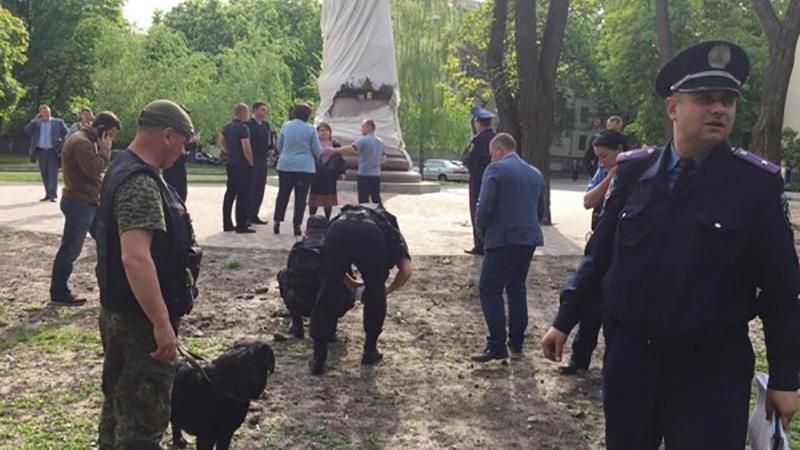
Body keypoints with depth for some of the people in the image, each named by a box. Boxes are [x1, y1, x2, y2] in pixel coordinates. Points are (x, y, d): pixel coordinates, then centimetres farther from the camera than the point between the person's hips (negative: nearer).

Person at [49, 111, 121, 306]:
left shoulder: (88, 140, 15)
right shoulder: (81, 142, -18)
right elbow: (94, 169, -25)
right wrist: (104, 151, -16)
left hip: (90, 201, 11)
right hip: (79, 203, -11)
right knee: (70, 249, -2)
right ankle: (59, 293, 7)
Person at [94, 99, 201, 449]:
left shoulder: (125, 167, 10)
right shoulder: (141, 183, -23)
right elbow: (135, 258, -33)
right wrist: (162, 324, -30)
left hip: (119, 311, 10)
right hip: (141, 318, -10)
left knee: (119, 401, 21)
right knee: (144, 413, 0)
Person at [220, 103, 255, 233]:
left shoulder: (227, 126, 10)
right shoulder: (243, 128, -17)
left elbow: (221, 142, 21)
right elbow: (246, 148, -22)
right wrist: (251, 163, -12)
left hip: (231, 164, 9)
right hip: (243, 166, -9)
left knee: (230, 194, 13)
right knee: (243, 196, -4)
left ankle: (227, 224, 17)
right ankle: (241, 225, -3)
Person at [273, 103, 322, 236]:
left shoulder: (285, 126, 2)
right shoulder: (310, 130, -6)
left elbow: (279, 146, 11)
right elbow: (318, 151, -1)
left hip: (285, 166, 3)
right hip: (305, 167, -3)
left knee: (283, 195, 12)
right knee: (300, 197, 4)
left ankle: (277, 222, 11)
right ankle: (297, 226, 4)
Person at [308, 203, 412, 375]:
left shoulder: (345, 214, 47)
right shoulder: (390, 230, 38)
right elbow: (406, 270, 21)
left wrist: (350, 283, 54)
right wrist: (387, 290, 37)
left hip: (338, 230, 2)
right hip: (372, 236, -1)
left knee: (328, 293, 15)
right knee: (375, 294, 23)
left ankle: (318, 358, 13)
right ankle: (370, 351, 31)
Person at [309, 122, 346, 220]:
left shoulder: (335, 144, 8)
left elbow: (340, 159, 9)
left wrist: (342, 172, 2)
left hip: (330, 176, 2)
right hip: (316, 175, -2)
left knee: (329, 201, 7)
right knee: (314, 200, 2)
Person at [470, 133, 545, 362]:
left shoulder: (496, 169, -9)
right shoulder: (535, 173, 13)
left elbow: (484, 208, -14)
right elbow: (540, 211, 19)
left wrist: (482, 230, 3)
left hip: (503, 238, -7)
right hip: (529, 238, 7)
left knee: (490, 290, -2)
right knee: (517, 288, 17)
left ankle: (497, 345, -8)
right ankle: (516, 342, 22)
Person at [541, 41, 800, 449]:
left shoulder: (756, 184, -8)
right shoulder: (633, 173, -1)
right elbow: (599, 254, 6)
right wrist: (564, 321, 8)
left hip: (713, 368, -3)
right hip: (629, 356, 3)